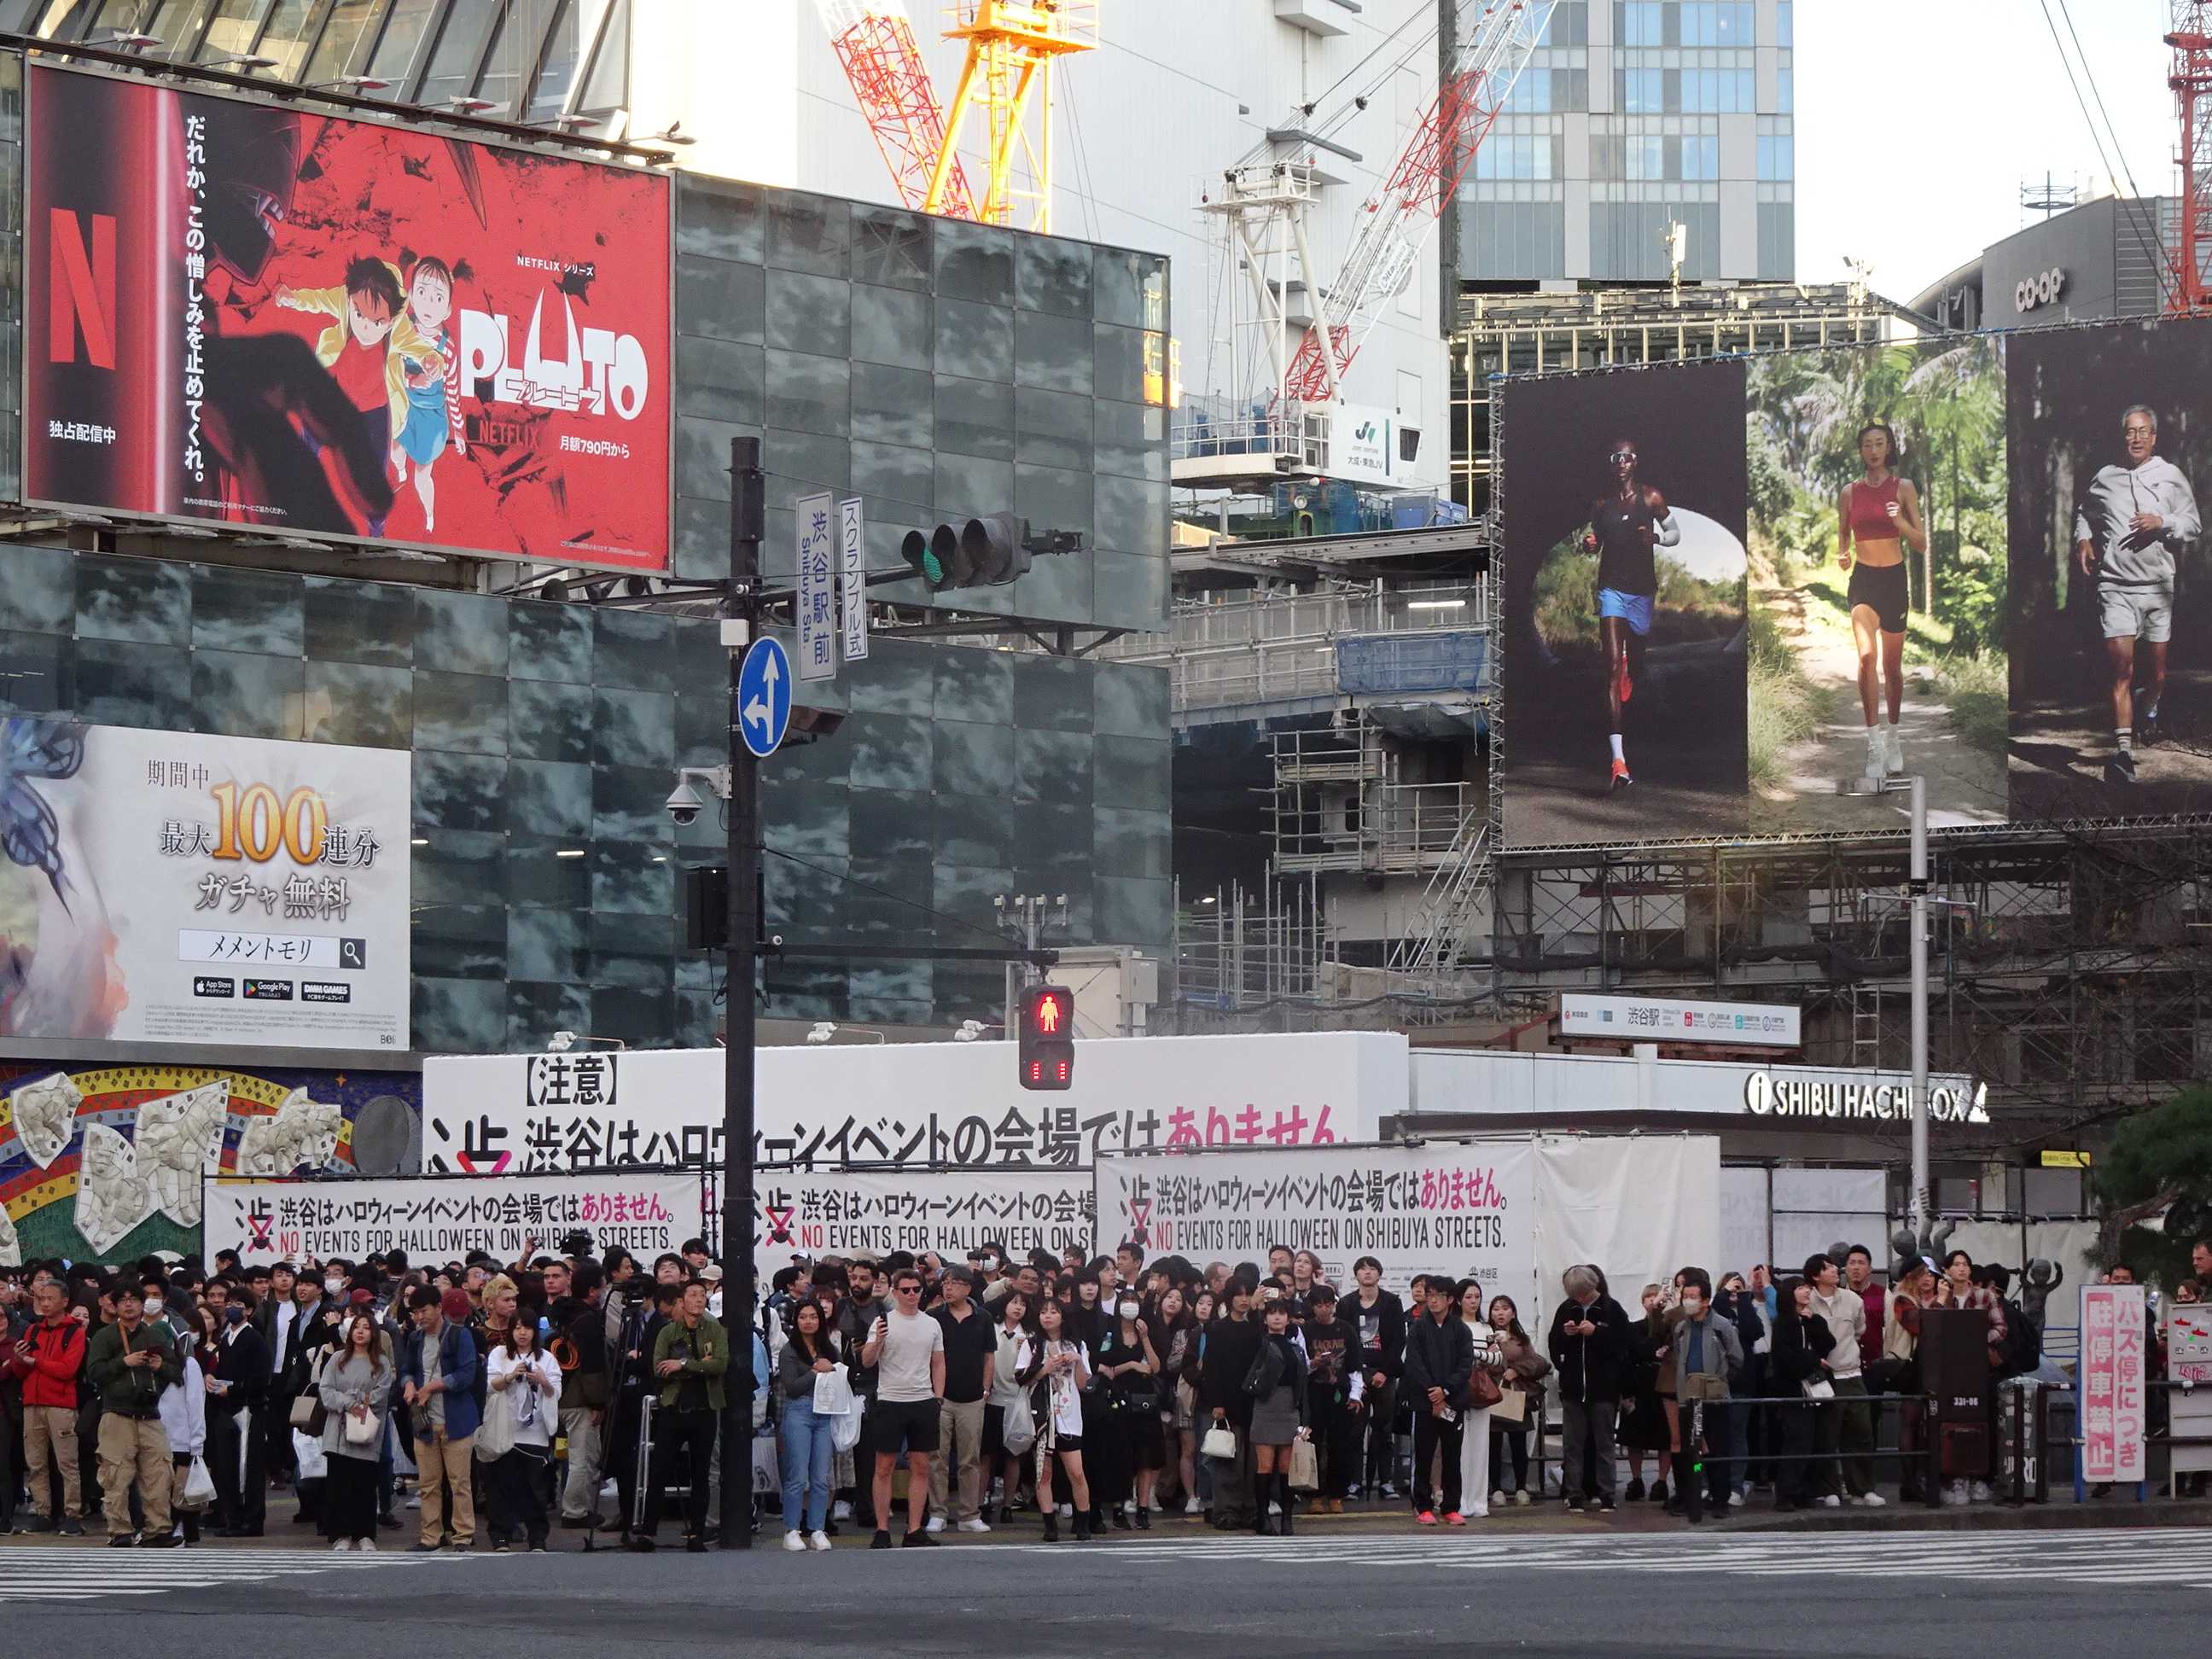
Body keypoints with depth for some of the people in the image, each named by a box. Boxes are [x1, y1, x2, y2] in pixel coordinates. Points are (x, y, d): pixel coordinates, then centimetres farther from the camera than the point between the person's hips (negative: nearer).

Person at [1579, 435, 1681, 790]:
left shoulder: (1651, 498, -1)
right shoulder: (1600, 503, 3)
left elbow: (1675, 533, 9)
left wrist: (1657, 537, -13)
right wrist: (1588, 545, -8)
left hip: (1643, 590, 1)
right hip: (1612, 588, -1)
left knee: (1637, 663, 17)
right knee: (1612, 668, -16)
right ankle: (1618, 759, -26)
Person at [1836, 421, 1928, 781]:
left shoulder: (1903, 488, 0)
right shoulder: (1850, 492, 4)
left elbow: (1921, 545, 0)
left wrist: (1900, 523, -19)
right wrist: (1842, 558, -7)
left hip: (1895, 579, 1)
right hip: (1863, 579, -1)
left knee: (1892, 666, 9)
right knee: (1867, 655, -22)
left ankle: (1892, 738, 29)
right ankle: (1875, 744, -24)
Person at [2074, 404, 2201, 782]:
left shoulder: (2171, 476, 4)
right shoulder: (2105, 478, 8)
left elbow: (2194, 525, 6)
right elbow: (2084, 513, 26)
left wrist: (2163, 523, -13)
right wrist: (2083, 540, 7)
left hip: (2158, 584, 1)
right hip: (2115, 585, -1)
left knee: (2156, 664, 10)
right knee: (2120, 666, -13)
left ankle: (2151, 709, 46)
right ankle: (2123, 752, -18)